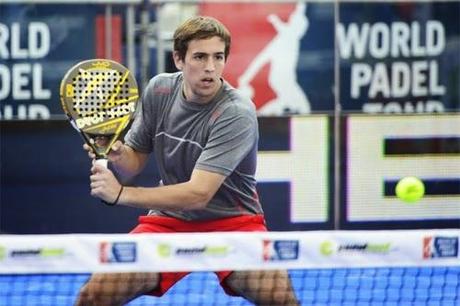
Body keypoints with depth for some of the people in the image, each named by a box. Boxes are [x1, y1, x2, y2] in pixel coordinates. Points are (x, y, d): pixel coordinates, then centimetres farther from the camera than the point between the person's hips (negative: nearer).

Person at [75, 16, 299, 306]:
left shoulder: (237, 113, -21)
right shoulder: (158, 90, -3)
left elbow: (199, 194, -26)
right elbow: (135, 161, 8)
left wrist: (121, 194, -28)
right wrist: (117, 155, -16)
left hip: (232, 220, -4)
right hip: (168, 219, 4)